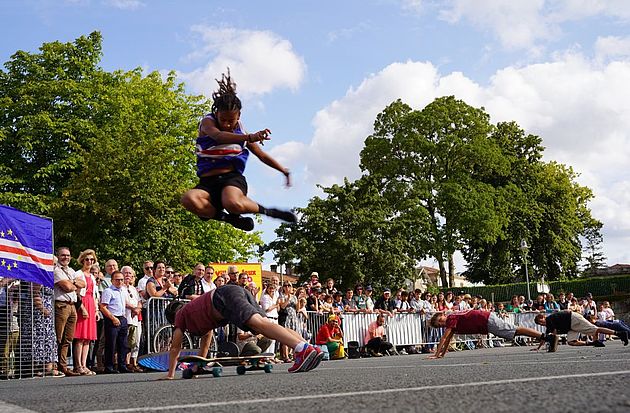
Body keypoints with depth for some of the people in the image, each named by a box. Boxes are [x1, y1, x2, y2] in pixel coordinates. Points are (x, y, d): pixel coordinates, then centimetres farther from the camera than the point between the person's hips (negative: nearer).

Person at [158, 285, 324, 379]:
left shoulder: (180, 315, 25)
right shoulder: (196, 310, 44)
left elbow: (175, 347, 26)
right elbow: (206, 342, 51)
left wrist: (170, 374, 33)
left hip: (223, 297, -7)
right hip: (239, 291, 7)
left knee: (259, 323, -26)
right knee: (266, 325, -6)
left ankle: (302, 349, -50)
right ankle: (313, 349, -25)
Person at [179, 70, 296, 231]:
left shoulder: (240, 131, 10)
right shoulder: (207, 122, 1)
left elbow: (262, 155, 24)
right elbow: (218, 136, -24)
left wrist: (285, 171, 23)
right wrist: (249, 138, -39)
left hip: (232, 177, 0)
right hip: (208, 183, 1)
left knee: (234, 204, -40)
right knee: (188, 199, -37)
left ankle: (265, 211, -7)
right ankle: (230, 219, -14)